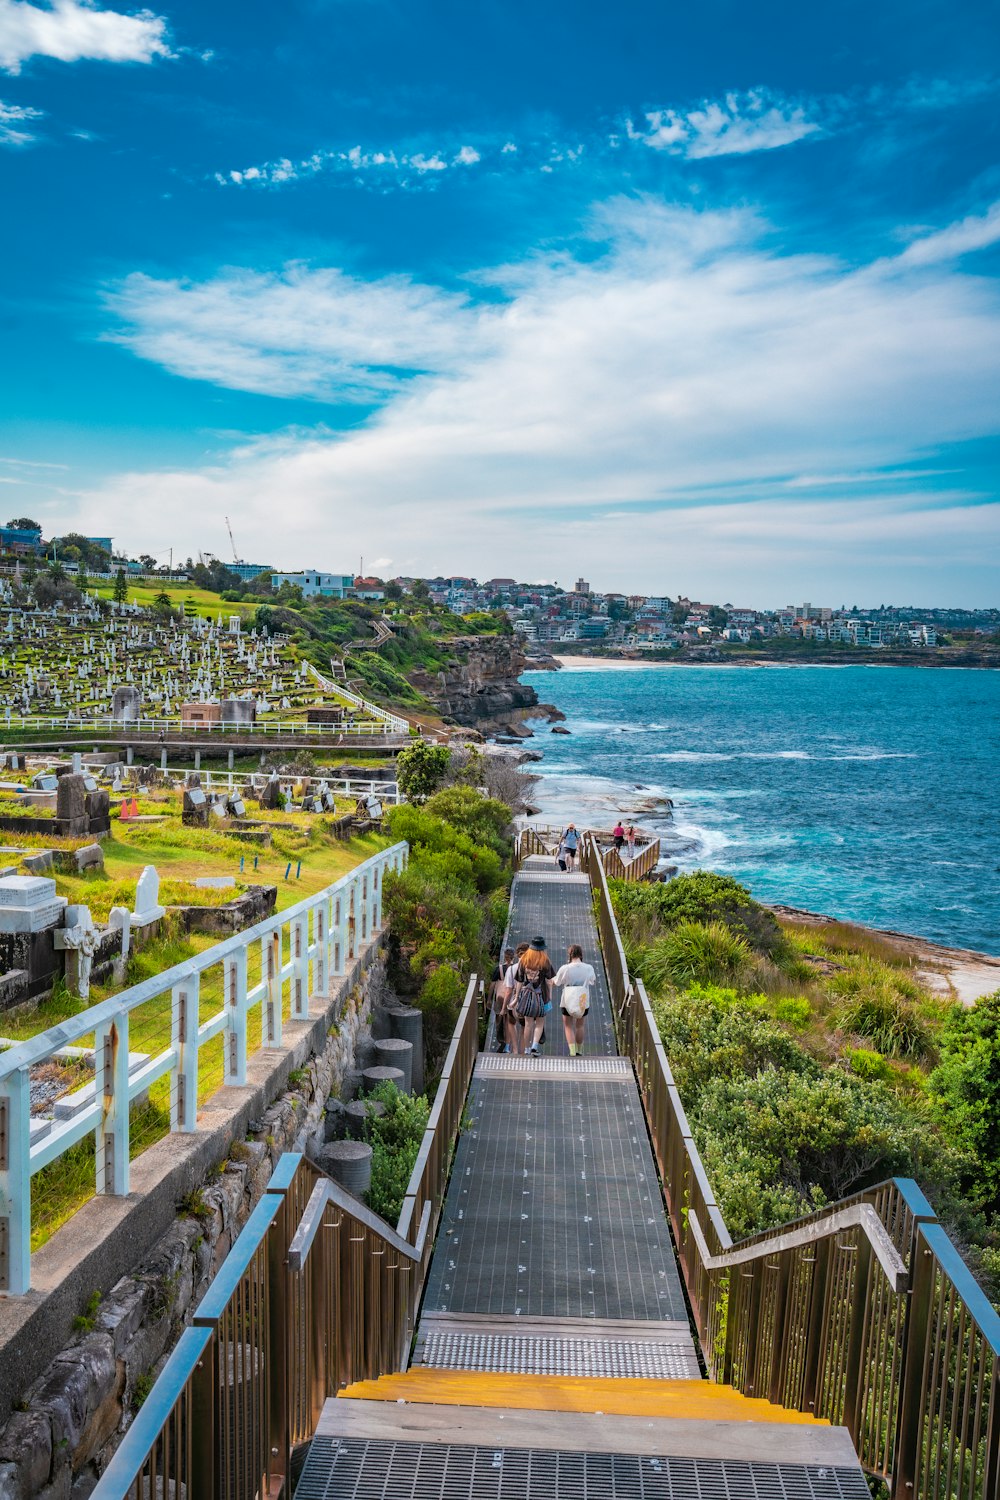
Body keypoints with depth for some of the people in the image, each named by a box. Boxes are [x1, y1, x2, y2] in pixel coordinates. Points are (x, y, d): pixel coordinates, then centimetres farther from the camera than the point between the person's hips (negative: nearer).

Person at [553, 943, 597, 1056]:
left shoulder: (565, 969, -14)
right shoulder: (589, 968, -7)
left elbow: (557, 983, 1)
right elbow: (593, 982, 9)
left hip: (567, 1001, -2)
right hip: (583, 1001, 2)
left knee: (568, 1027, 11)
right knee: (580, 1026, 22)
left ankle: (572, 1052, -3)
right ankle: (579, 1051, 32)